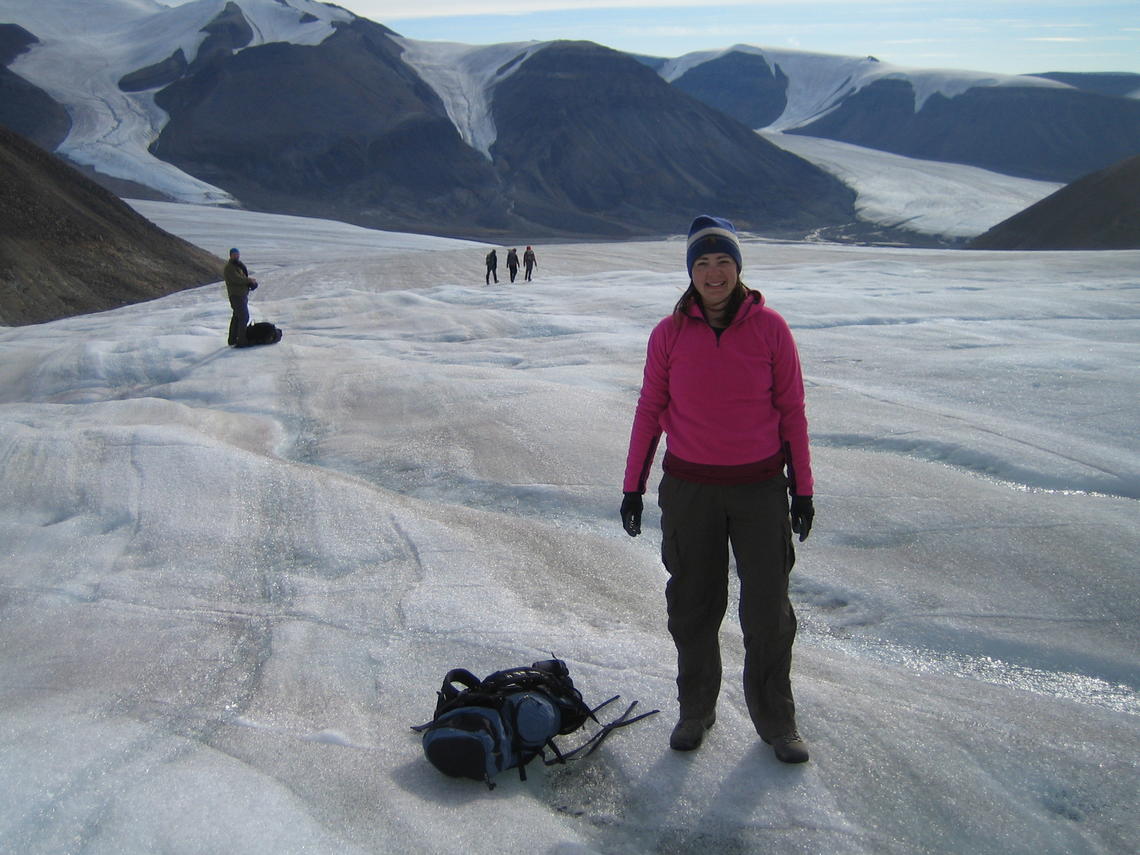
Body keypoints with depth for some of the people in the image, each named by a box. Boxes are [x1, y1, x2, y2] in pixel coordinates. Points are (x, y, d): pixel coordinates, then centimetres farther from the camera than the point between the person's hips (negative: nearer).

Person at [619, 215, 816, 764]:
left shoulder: (769, 328, -5)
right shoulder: (670, 334, -3)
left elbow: (791, 409, 0)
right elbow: (650, 409, 4)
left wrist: (802, 489, 1)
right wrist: (633, 486, 4)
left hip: (761, 487, -1)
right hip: (689, 488, 1)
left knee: (768, 611, 6)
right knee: (693, 607, 12)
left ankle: (775, 720, 24)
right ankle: (695, 709, 30)